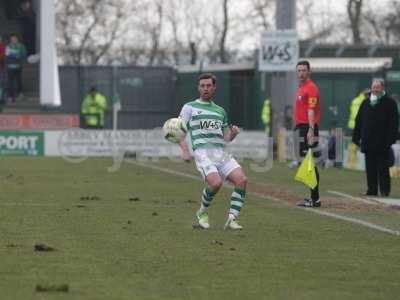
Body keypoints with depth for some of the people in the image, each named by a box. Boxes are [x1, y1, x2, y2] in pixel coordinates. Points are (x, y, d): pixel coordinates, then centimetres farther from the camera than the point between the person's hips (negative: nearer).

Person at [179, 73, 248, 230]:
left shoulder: (220, 111, 25)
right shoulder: (190, 107, 12)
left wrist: (233, 132, 5)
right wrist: (185, 150, -11)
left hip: (221, 152, 5)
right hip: (203, 152, -5)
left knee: (241, 180, -19)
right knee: (216, 183, -28)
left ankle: (232, 219, -14)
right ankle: (202, 213, 0)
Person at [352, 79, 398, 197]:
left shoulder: (390, 103, -1)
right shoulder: (366, 103, 15)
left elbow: (393, 123, -6)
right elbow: (358, 121, 16)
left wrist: (390, 139, -14)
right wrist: (356, 137, 9)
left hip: (382, 143, -5)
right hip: (368, 142, 5)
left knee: (382, 168, -3)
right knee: (370, 168, 7)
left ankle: (385, 190, 1)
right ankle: (372, 189, 12)